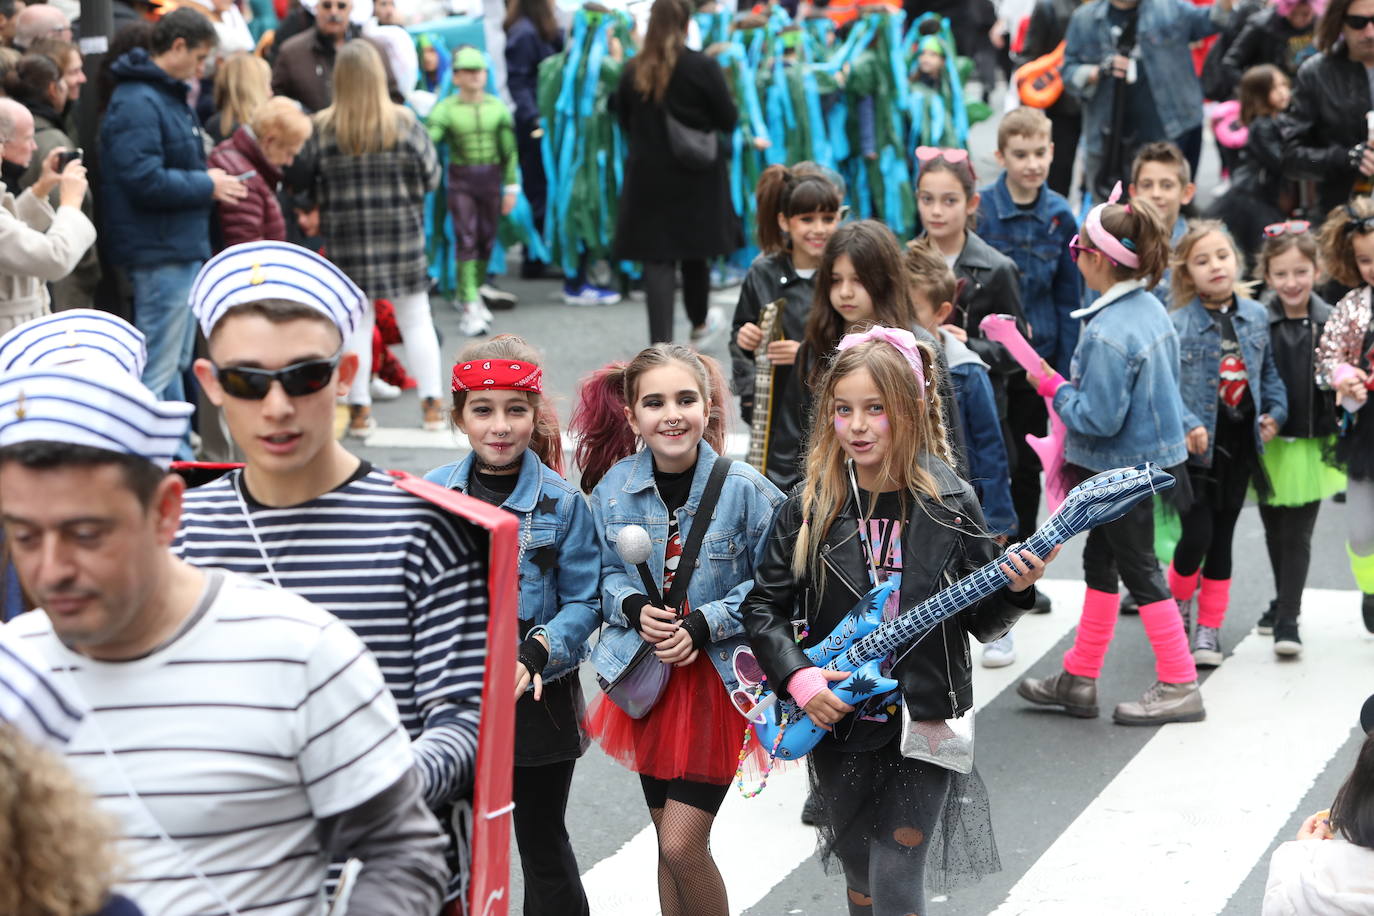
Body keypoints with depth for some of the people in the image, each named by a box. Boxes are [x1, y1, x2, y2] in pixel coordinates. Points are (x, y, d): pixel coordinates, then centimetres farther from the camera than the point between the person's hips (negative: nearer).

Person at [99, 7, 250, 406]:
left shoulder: (169, 95, 15)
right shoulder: (138, 102, -17)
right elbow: (145, 181, -25)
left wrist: (206, 178, 7)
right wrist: (207, 186, -13)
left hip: (182, 250, 11)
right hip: (160, 254, -11)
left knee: (175, 365, 18)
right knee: (157, 373, -6)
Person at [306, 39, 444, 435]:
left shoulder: (322, 128, -7)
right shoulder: (403, 122, -6)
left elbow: (311, 187, -4)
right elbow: (430, 176, 0)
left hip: (347, 238, 0)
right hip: (402, 233, 0)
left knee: (357, 321, 8)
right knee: (416, 317, 9)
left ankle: (359, 409, 9)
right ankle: (432, 404, 10)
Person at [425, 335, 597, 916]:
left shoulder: (562, 503, -8)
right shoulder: (432, 493, -2)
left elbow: (585, 602, -7)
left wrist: (535, 655, -22)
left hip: (537, 699, -3)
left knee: (543, 845, 9)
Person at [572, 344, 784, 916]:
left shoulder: (745, 489, -14)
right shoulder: (614, 488, -4)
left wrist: (703, 625, -17)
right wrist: (635, 609, -11)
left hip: (720, 675, -4)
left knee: (682, 846, -8)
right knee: (669, 842, 14)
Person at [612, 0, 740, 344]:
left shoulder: (633, 70, -3)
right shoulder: (703, 67, -12)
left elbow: (624, 121, 8)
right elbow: (728, 120, -7)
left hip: (647, 175, 1)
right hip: (696, 177, -1)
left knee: (657, 258, 0)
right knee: (695, 251, 17)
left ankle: (660, 340, -8)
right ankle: (699, 322, 37)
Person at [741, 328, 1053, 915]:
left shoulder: (951, 504, -6)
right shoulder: (810, 509, -3)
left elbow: (981, 622, 0)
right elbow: (763, 605, 3)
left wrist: (1015, 590, -20)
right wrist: (799, 677, -11)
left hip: (924, 726, -2)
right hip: (836, 727, 2)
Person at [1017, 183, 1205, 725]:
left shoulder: (1107, 333, -27)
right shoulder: (1152, 309, 2)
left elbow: (1098, 419, -27)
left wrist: (1054, 387, -11)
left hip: (1124, 469, -10)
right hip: (1152, 451, 10)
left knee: (1139, 570, 2)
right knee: (1100, 562, 18)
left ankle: (1179, 687, 11)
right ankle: (1079, 680, 28)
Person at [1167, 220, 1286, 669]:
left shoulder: (1256, 316, 3)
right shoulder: (1177, 325, -13)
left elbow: (1269, 371, 14)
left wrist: (1274, 412, 2)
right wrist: (1187, 425, -24)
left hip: (1239, 444, 4)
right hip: (1196, 446, -4)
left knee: (1222, 538, 11)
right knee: (1196, 535, -7)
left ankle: (1209, 627, 21)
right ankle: (1178, 602, 23)